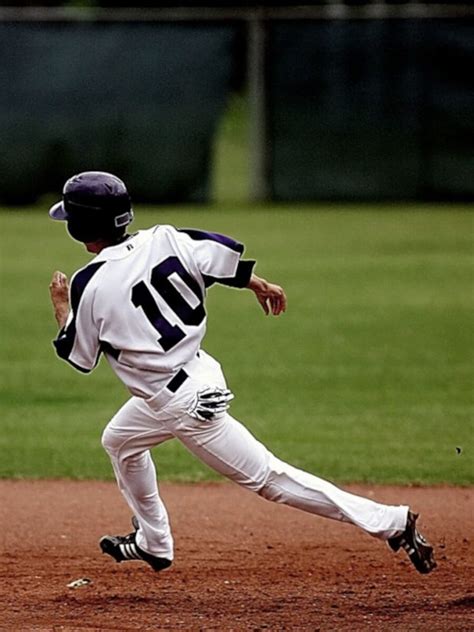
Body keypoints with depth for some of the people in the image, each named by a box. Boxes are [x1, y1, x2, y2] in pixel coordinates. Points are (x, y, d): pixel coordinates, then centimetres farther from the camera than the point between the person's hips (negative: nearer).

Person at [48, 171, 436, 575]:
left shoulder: (89, 286, -18)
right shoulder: (161, 241, -4)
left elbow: (79, 357, -6)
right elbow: (225, 254, -3)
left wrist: (61, 306, 10)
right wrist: (258, 284, 16)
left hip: (185, 403, -9)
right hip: (199, 372, 9)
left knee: (266, 477, 0)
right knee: (118, 440, 28)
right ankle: (153, 543, 38)